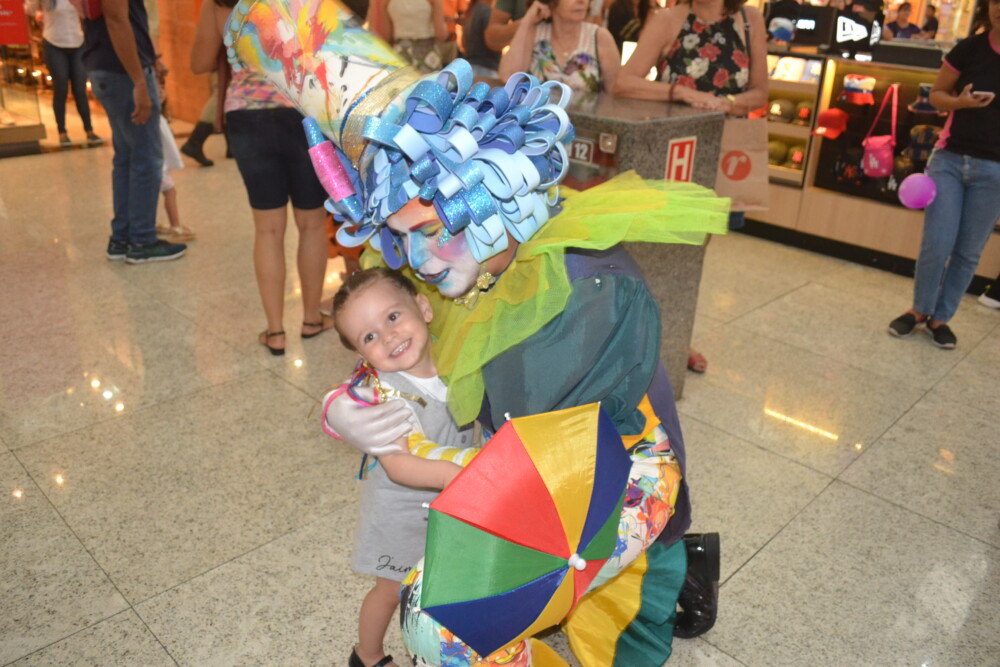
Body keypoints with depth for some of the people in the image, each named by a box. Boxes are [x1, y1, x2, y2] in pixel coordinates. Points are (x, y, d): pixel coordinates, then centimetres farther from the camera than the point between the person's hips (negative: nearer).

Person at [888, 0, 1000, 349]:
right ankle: (919, 310, 19)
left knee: (968, 252, 6)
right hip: (949, 159, 0)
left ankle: (940, 317, 21)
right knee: (937, 244, -3)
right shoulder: (970, 49, -3)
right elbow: (936, 94, 6)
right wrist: (960, 102, -14)